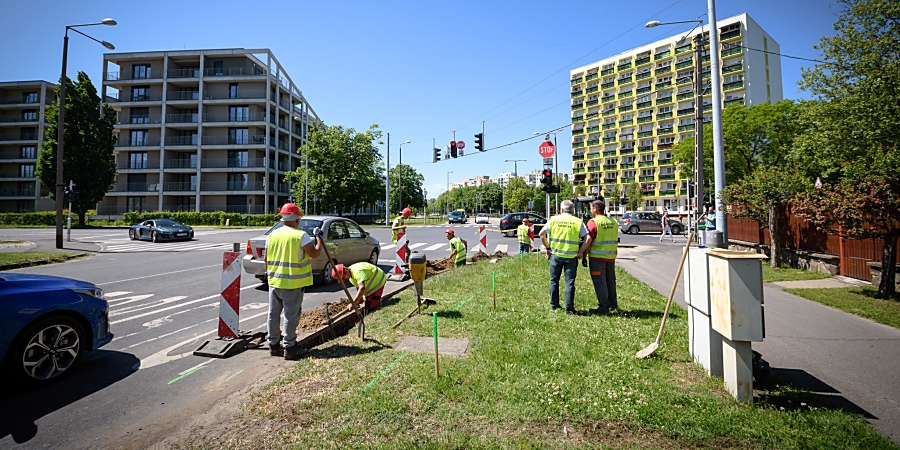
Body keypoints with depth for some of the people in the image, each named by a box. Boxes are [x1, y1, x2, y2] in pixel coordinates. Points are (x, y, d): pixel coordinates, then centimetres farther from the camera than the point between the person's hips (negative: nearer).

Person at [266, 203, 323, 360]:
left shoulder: (272, 235, 7)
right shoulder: (300, 235, -13)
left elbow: (267, 260, 12)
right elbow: (315, 253, -14)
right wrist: (318, 237, 0)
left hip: (274, 282, 6)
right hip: (292, 284, -6)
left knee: (274, 314, 15)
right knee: (291, 316, 1)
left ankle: (274, 345, 26)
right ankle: (289, 348, 7)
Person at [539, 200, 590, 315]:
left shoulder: (554, 220, 2)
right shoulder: (578, 222, -1)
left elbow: (542, 234, 0)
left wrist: (548, 248, 8)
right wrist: (580, 251, 1)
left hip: (555, 254, 1)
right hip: (571, 256, -1)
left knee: (554, 281, 14)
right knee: (569, 282, 4)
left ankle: (554, 305, 23)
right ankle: (569, 308, 4)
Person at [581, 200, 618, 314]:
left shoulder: (593, 222, -14)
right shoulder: (614, 222, 7)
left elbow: (588, 239, -18)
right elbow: (615, 239, 14)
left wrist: (583, 253, -11)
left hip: (597, 257, -7)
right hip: (611, 256, 7)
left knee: (600, 282, 0)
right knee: (610, 281, 18)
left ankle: (604, 307, 3)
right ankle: (613, 305, 29)